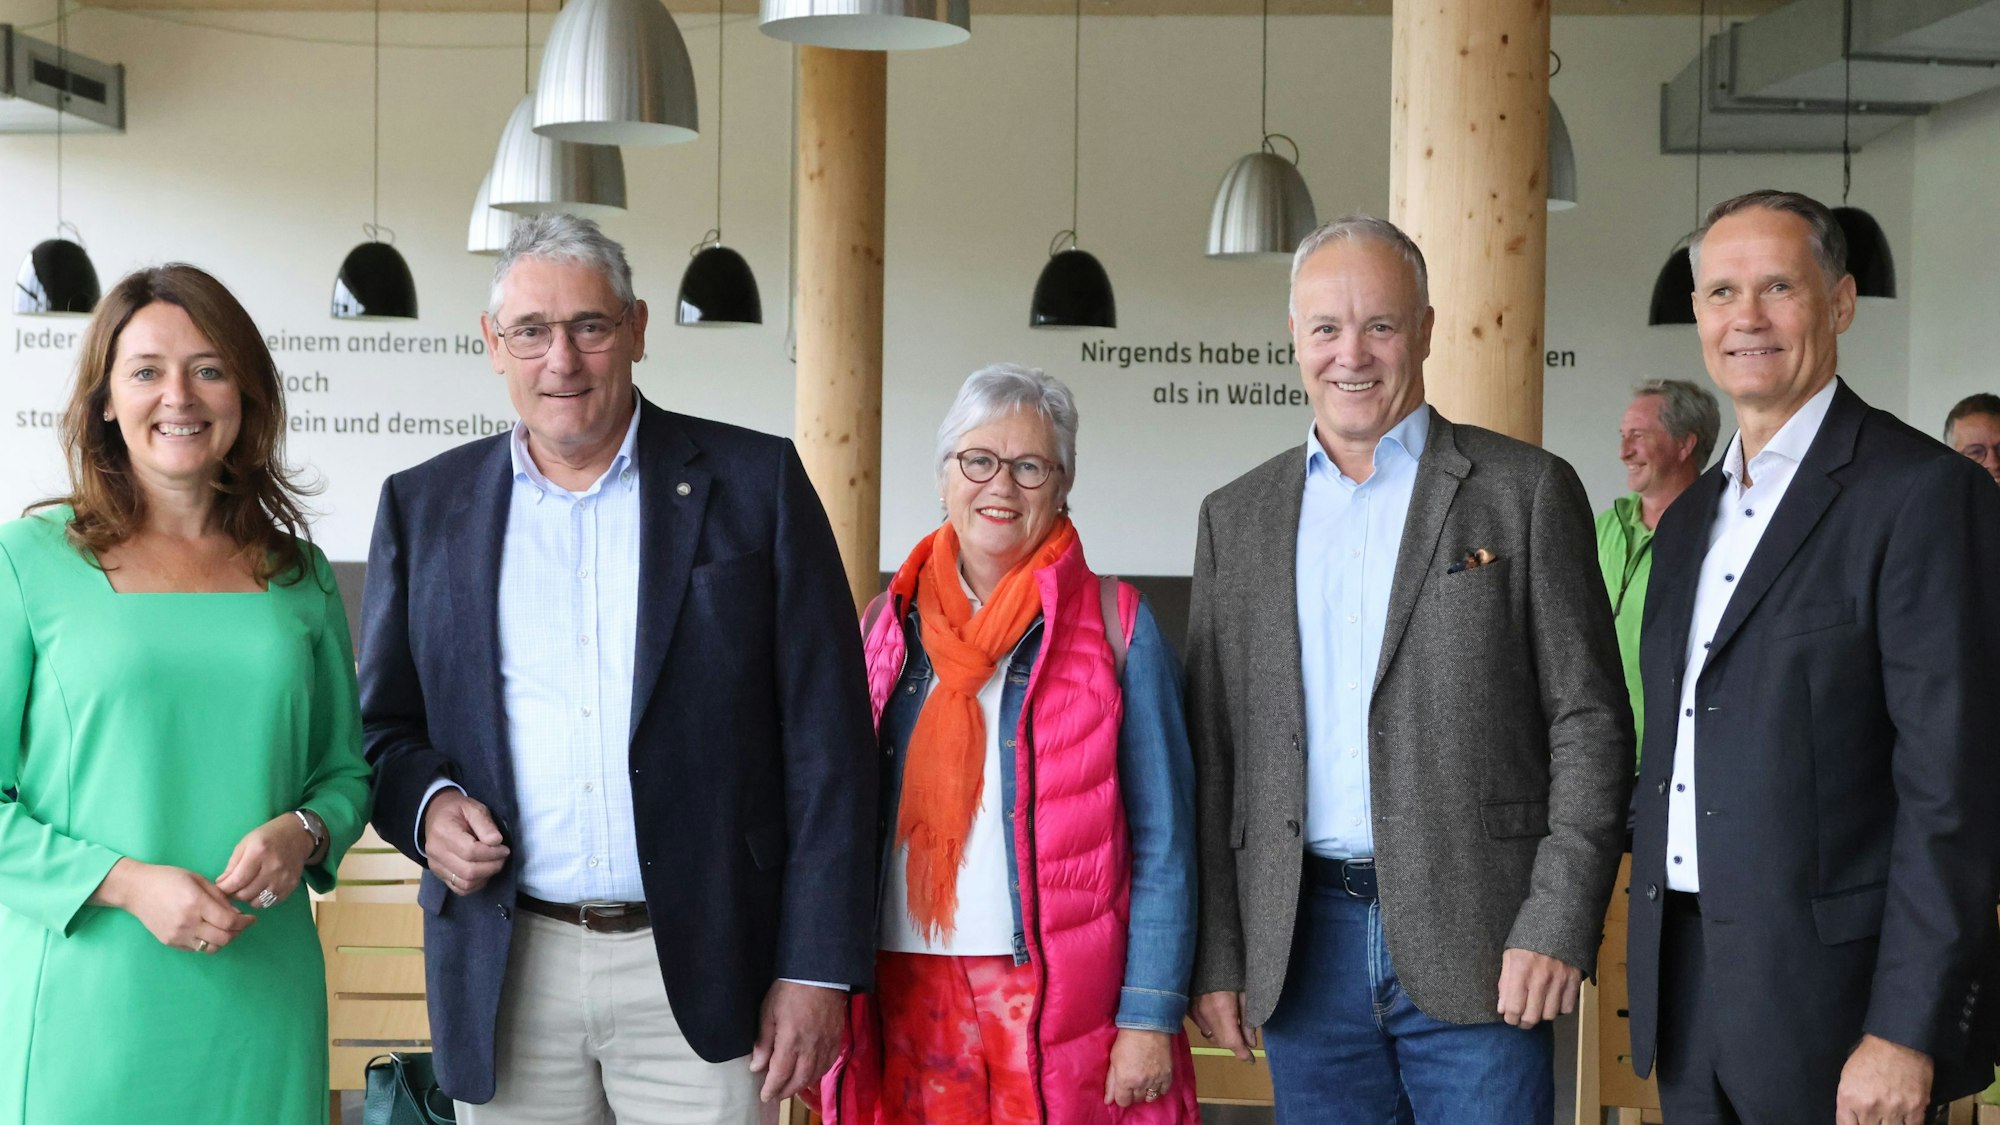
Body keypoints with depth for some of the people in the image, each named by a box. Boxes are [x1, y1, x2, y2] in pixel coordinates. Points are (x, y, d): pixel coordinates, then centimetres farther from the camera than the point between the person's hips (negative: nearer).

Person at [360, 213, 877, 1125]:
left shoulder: (755, 483, 0)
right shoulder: (424, 505, 8)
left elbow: (827, 741, -2)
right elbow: (384, 724, 15)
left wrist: (817, 967, -7)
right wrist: (425, 806, -8)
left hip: (701, 968, -2)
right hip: (506, 972, 2)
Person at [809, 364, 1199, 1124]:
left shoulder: (1113, 625, -1)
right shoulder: (889, 623, 9)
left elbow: (1161, 843, -4)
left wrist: (1150, 1020, -10)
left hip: (1063, 1005, -3)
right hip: (905, 1000, 3)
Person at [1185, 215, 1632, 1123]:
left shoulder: (1525, 491, 1)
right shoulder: (1237, 517, 11)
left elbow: (1589, 722, -2)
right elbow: (1212, 750, 10)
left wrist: (1559, 928, -11)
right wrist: (1215, 956, 5)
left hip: (1475, 945, -3)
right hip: (1304, 952, 3)